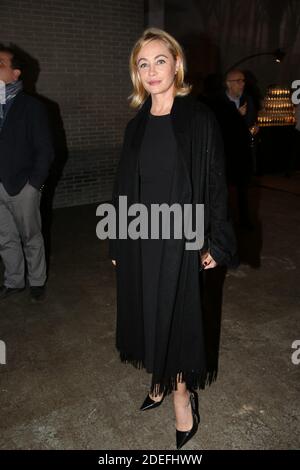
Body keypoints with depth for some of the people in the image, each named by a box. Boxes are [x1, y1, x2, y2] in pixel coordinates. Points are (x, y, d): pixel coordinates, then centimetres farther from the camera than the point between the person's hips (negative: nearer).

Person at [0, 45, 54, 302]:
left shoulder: (31, 107, -5)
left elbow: (45, 150, -6)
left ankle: (37, 281, 25)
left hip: (23, 187, -4)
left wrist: (33, 184, -10)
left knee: (31, 238, 9)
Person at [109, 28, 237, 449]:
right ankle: (161, 380, 36)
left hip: (180, 237, -4)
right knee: (147, 314, 14)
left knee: (176, 315, 6)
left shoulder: (199, 119, -6)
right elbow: (124, 186, 9)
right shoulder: (137, 125, 7)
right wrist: (118, 244, 9)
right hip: (139, 237, 5)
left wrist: (216, 243, -7)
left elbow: (216, 182, -5)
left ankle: (182, 391, 28)